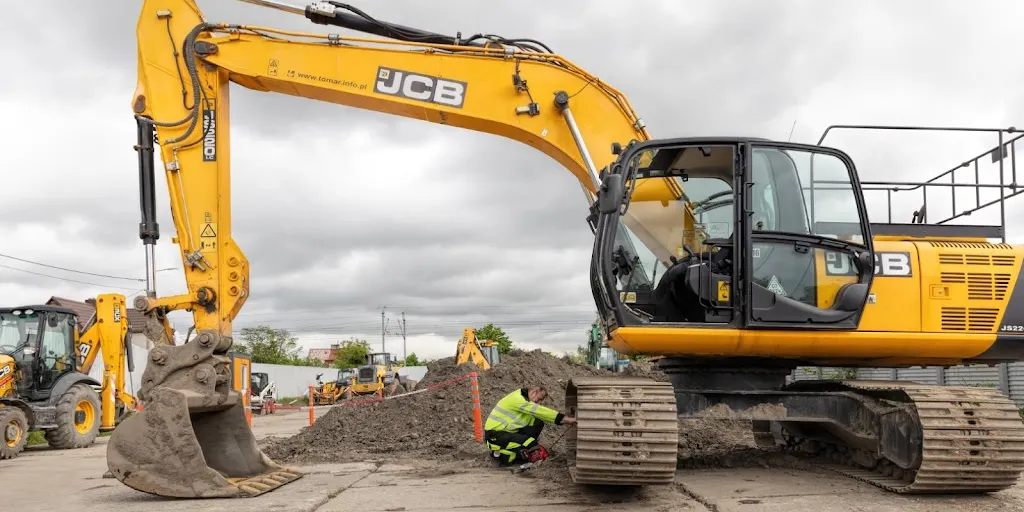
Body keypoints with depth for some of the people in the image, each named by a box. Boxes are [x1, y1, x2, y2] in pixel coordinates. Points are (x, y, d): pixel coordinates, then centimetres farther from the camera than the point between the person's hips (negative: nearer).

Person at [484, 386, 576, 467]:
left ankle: (519, 448, 2)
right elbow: (540, 412, -28)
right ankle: (502, 454, -7)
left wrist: (563, 420, -7)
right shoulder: (517, 399, -21)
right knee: (532, 445, -24)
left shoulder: (524, 398, 10)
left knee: (538, 423, -1)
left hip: (508, 430, 10)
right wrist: (565, 419, -29)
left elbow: (539, 414, 7)